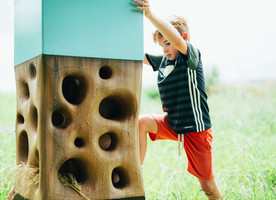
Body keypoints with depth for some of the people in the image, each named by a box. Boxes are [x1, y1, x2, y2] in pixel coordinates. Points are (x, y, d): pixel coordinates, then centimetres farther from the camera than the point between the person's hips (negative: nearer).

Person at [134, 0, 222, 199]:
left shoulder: (192, 55, -14)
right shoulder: (162, 61, 4)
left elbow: (177, 40, -35)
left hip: (196, 130, -5)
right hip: (171, 124, 5)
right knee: (141, 122, -22)